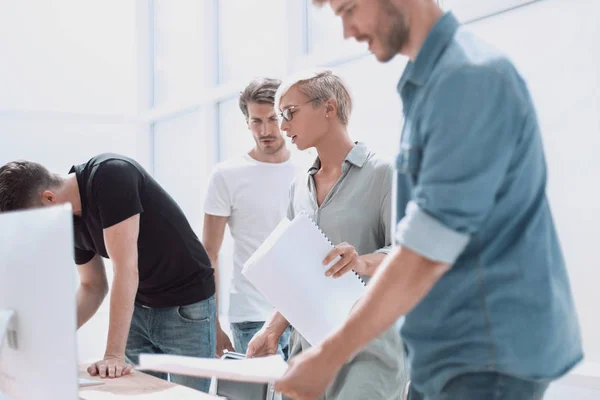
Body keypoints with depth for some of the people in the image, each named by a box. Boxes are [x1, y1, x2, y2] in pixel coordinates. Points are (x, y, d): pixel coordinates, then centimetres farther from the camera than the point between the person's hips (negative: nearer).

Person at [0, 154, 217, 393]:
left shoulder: (110, 176, -25)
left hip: (185, 306, -7)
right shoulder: (72, 220, -1)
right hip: (140, 307, 7)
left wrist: (115, 354, -29)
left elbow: (125, 270, -28)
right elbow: (93, 286, 9)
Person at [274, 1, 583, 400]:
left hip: (488, 355, -9)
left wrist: (329, 357, -17)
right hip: (450, 351, 9)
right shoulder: (429, 82, 10)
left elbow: (426, 253, -23)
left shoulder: (471, 76, -20)